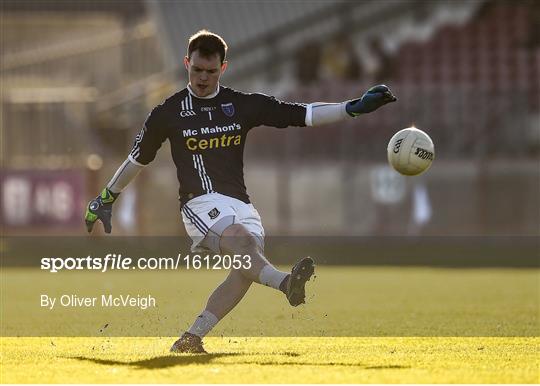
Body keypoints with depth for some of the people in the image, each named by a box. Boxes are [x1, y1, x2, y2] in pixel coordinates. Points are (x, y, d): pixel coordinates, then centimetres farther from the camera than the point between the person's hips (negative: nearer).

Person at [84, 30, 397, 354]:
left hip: (240, 203, 4)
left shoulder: (244, 105, 10)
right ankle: (285, 283, -62)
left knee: (247, 268, -21)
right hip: (200, 202, -4)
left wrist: (355, 107, -4)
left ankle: (192, 338, -14)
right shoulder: (169, 112, 6)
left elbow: (303, 115, 5)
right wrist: (106, 199, 23)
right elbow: (137, 159, 18)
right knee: (242, 241, -33)